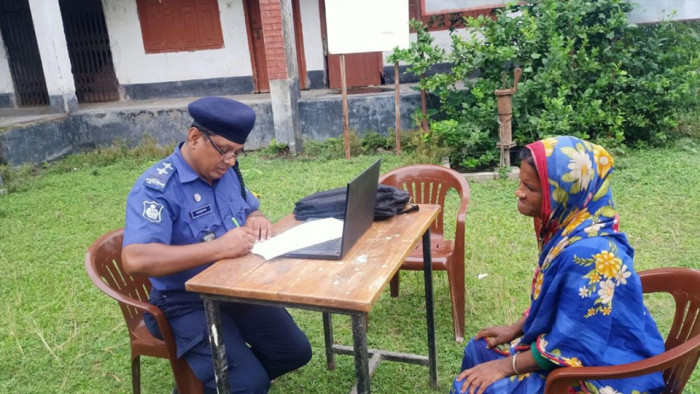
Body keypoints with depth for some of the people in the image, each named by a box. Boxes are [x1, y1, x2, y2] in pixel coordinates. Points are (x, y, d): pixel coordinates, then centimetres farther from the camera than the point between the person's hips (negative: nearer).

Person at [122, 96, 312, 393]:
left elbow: (250, 209, 19)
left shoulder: (225, 171, 3)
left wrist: (257, 220, -7)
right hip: (185, 303, -7)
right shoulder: (156, 188, -20)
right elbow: (135, 260, -32)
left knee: (295, 351, 5)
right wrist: (217, 248, -36)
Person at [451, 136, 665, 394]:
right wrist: (513, 331, 10)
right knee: (479, 350, 15)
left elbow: (570, 347, -26)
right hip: (572, 345, 9)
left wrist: (505, 366, -16)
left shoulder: (589, 253, -32)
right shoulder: (567, 226, -5)